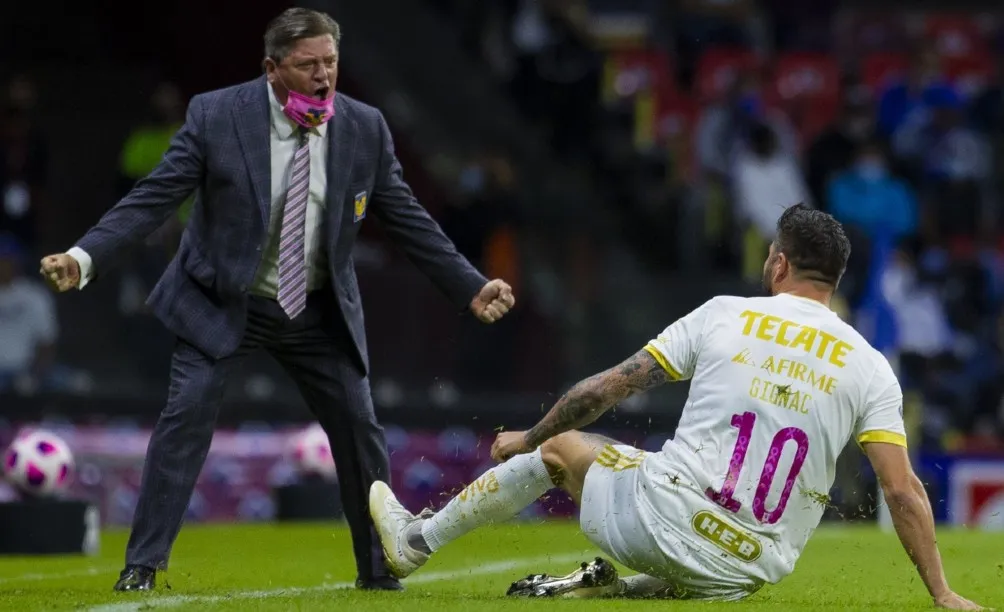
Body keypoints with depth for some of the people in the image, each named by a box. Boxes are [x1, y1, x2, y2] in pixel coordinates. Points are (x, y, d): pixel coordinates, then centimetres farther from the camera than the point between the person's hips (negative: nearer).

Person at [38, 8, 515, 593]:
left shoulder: (365, 128, -6)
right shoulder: (216, 116, -14)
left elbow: (408, 219, 1)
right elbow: (154, 197, -14)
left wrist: (472, 286, -3)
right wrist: (85, 256, -27)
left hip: (320, 312, 3)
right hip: (222, 303, -3)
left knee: (359, 427, 2)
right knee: (187, 415, -16)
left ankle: (378, 571, 19)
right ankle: (143, 565, -8)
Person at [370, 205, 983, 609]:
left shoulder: (724, 315, 1)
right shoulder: (870, 367, 1)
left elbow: (607, 388, 6)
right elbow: (904, 489, -6)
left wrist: (529, 438, 21)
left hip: (666, 521, -1)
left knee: (561, 447, 25)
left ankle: (417, 540, 34)